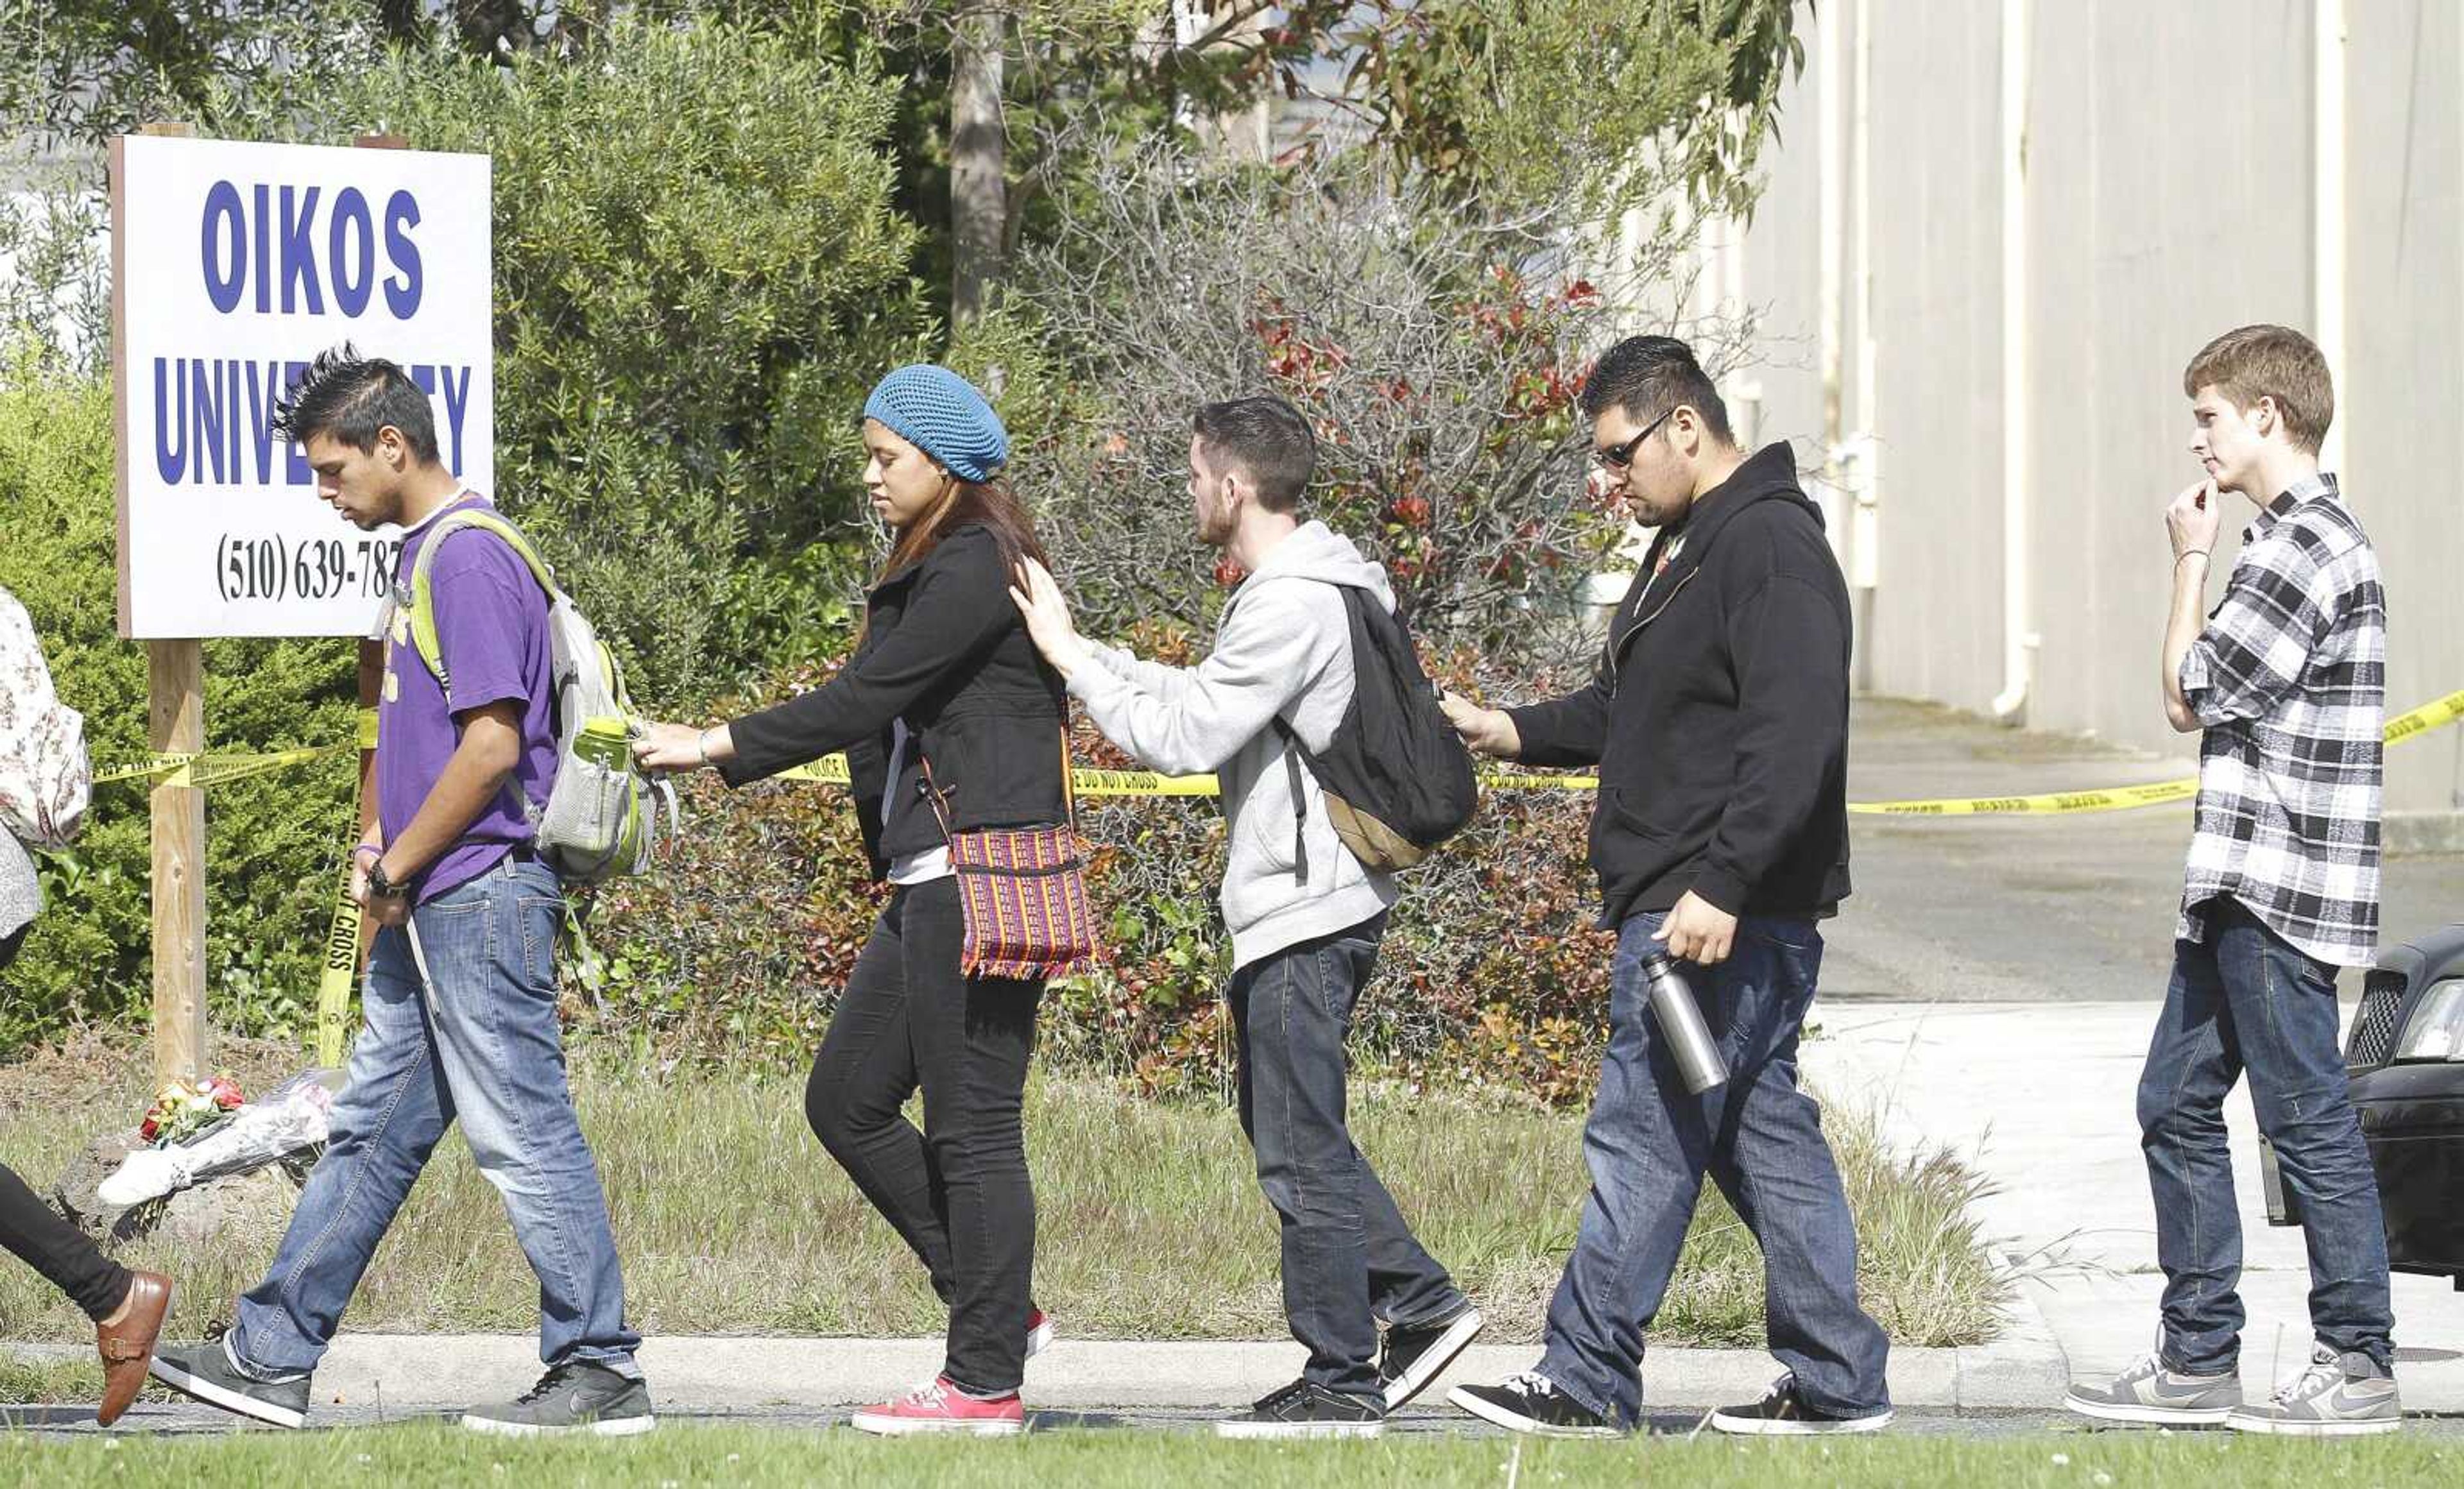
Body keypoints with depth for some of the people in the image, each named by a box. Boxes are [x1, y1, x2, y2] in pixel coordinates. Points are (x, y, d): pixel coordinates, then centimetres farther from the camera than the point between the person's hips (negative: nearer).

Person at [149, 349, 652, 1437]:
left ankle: (600, 1376, -1)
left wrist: (398, 868, -12)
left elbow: (492, 745, -22)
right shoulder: (426, 555, 16)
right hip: (431, 911, 10)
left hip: (480, 897, -10)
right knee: (368, 1134, 13)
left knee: (523, 1135, -6)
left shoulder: (471, 561, -15)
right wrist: (381, 844, 12)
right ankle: (271, 1358, 17)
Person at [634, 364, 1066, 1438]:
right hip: (927, 887, 11)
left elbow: (864, 701, -17)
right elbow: (878, 716, 17)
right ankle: (998, 1308, 17)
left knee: (972, 1126, -6)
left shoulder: (976, 568, -13)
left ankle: (987, 1380, -1)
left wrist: (716, 746, -14)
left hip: (979, 885, -11)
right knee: (847, 1100, 12)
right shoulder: (928, 572, 18)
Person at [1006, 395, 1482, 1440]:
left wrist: (1070, 657, -13)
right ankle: (1420, 1302, 17)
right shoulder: (1314, 588, 14)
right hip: (1306, 900, 10)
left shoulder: (1291, 607, -19)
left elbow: (1182, 737, -21)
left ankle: (1340, 1382, 1)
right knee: (1290, 1129, 18)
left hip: (1306, 911, -10)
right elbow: (1201, 699, 19)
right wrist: (1080, 649, 14)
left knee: (1299, 1151, -4)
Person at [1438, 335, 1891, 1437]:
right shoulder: (1687, 545, 18)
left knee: (1642, 1133, -6)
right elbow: (1630, 711, 28)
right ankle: (1836, 1382, 13)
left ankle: (1587, 1381, -2)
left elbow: (1795, 739, -24)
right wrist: (1511, 731, 14)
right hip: (1685, 903, 11)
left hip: (1723, 916, -11)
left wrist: (1720, 888, -28)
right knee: (1763, 1133, 10)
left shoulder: (1771, 548, -15)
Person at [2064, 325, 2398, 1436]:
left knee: (2308, 1119, -5)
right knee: (2177, 1105, 12)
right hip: (2236, 887, 11)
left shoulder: (2309, 544, -16)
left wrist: (2191, 562, -5)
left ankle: (2359, 1366, 1)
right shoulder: (2284, 536, 17)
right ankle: (2196, 1361, 17)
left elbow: (2190, 696, -12)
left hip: (2281, 890, -11)